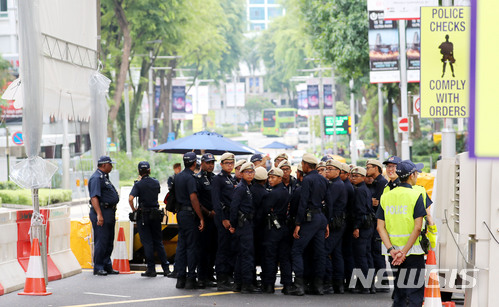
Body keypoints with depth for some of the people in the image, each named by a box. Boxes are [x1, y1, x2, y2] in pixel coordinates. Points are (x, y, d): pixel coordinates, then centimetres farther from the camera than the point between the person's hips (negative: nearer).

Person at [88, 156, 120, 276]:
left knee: (109, 241, 13)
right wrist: (99, 214, -28)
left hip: (109, 214, 10)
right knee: (101, 242, -7)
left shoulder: (104, 177, 19)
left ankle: (107, 266, 19)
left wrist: (113, 214, 25)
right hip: (101, 212, -10)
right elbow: (94, 197, -22)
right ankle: (98, 268, -3)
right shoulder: (96, 178, -14)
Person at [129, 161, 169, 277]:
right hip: (156, 214, 4)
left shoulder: (138, 184, -10)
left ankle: (151, 269, 1)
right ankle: (166, 268, 11)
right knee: (158, 242, 12)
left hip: (143, 215, -4)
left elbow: (130, 198, -23)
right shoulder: (156, 183, 3)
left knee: (147, 243, 1)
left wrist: (133, 209, -6)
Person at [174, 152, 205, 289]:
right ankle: (191, 279, -4)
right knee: (192, 247, -4)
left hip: (180, 213, 8)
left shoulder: (178, 176, 12)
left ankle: (180, 277, 10)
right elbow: (193, 198, -20)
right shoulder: (190, 178, -15)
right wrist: (201, 218, -18)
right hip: (190, 214, -8)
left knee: (182, 246, 10)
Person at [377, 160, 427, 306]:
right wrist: (404, 252, -15)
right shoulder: (416, 195, -8)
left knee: (399, 295, 15)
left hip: (394, 253, 5)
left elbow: (380, 227, 0)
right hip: (413, 252, -5)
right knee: (415, 294, -3)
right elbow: (417, 227, -16)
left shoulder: (386, 196, 7)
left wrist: (391, 249, -7)